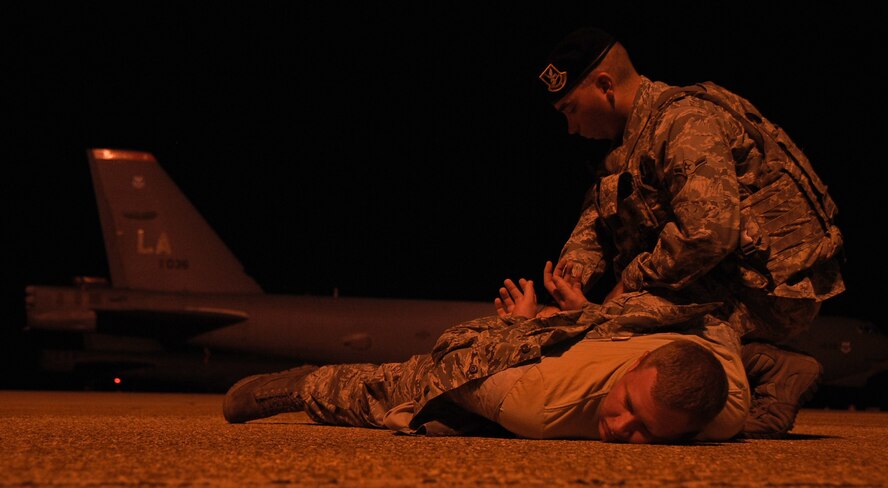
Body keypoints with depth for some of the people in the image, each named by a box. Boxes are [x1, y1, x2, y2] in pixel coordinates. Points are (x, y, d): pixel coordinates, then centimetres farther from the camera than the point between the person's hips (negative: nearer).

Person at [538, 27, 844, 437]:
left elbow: (708, 231, -28)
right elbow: (597, 213, 14)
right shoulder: (637, 134, 17)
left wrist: (632, 282, -17)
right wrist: (578, 259, -9)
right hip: (736, 280, 10)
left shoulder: (686, 122, -15)